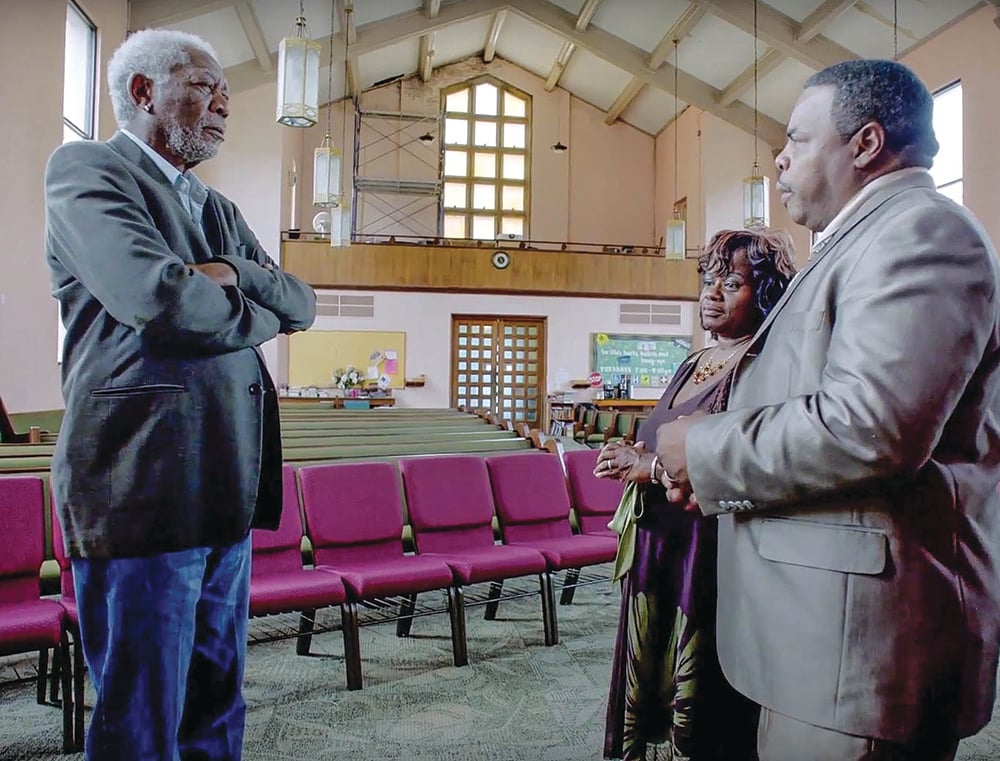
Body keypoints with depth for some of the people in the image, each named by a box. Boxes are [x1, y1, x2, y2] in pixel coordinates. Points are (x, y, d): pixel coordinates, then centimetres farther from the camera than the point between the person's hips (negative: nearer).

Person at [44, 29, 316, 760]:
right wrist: (256, 313, -1)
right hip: (143, 484, -7)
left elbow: (302, 304, 11)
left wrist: (233, 274, -10)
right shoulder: (85, 168, -3)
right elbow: (158, 294, -19)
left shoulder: (219, 208, 20)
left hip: (225, 487, 8)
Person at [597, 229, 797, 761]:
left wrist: (652, 468, -15)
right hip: (657, 547, 8)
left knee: (697, 700, 5)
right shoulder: (693, 364, 14)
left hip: (710, 555, -8)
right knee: (644, 684, 15)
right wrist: (633, 461, -1)